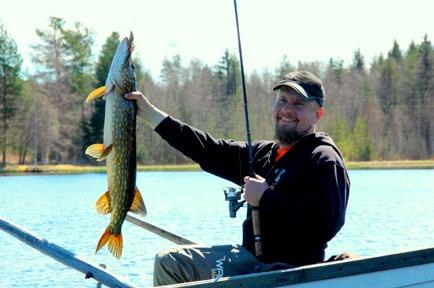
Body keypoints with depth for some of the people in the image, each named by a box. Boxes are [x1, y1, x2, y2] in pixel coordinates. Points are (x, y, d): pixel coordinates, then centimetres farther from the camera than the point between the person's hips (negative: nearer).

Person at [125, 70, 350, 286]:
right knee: (169, 263, 10)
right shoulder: (263, 153, 14)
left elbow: (327, 223, -26)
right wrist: (147, 112, 14)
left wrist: (265, 198, -20)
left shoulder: (324, 160, -12)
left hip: (290, 270, -9)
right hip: (250, 256, 9)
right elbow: (208, 150, 14)